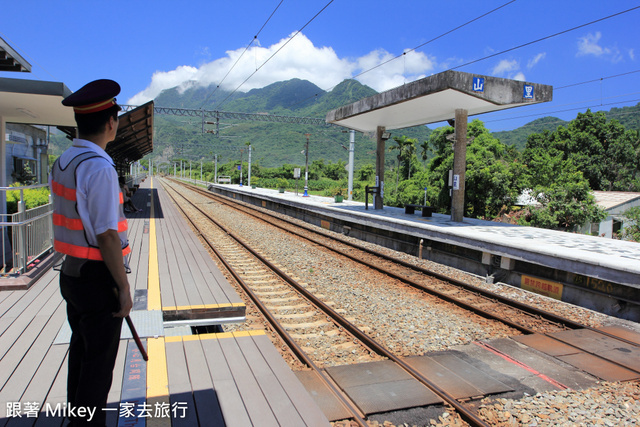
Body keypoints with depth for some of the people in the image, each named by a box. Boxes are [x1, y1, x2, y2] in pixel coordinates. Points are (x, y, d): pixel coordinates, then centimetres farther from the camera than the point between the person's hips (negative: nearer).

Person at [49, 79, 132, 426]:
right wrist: (124, 288, -14)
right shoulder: (99, 168, -22)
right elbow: (107, 236, -23)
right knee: (98, 368, 6)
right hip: (99, 280, -9)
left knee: (81, 356, 23)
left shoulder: (61, 164, 6)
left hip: (72, 273, 9)